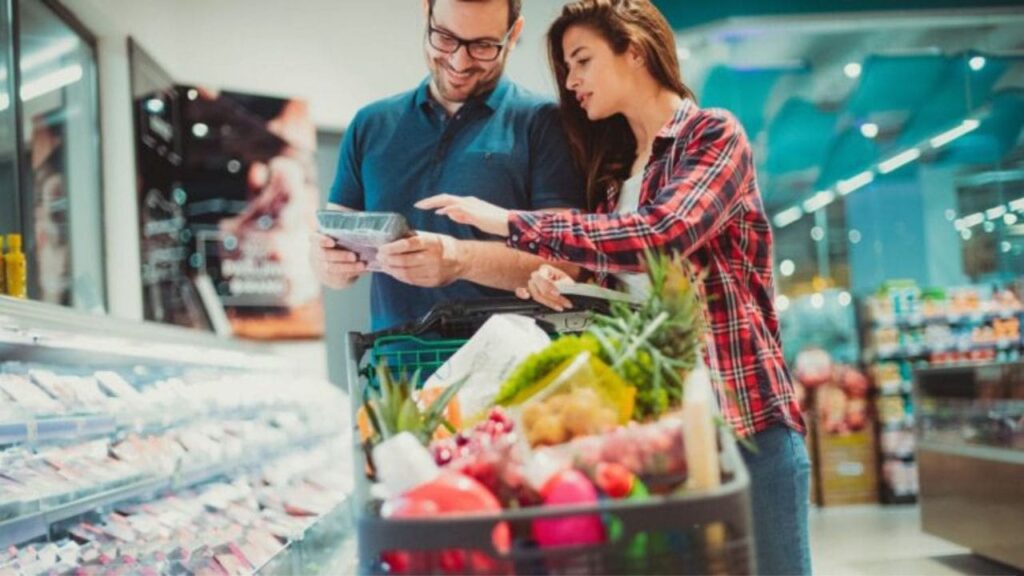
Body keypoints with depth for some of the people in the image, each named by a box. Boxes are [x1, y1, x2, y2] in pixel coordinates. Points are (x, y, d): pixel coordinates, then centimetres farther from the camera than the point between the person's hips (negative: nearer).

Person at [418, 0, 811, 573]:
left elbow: (656, 236, -23)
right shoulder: (614, 166, 15)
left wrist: (510, 222, -18)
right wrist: (564, 281, -4)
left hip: (743, 413, -6)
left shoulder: (715, 135, -4)